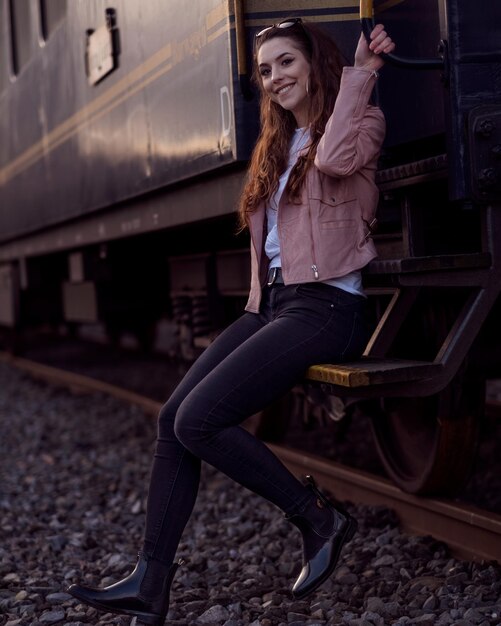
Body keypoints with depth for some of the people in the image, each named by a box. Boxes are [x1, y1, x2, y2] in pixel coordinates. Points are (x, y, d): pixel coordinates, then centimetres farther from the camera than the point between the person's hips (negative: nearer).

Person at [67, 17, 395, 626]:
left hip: (325, 306, -8)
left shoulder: (359, 123, -1)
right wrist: (258, 302, 4)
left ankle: (319, 520, -4)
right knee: (172, 416, -8)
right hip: (271, 302, 8)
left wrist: (361, 72, -15)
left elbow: (335, 160, -26)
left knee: (199, 421, -20)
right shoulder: (277, 143, 22)